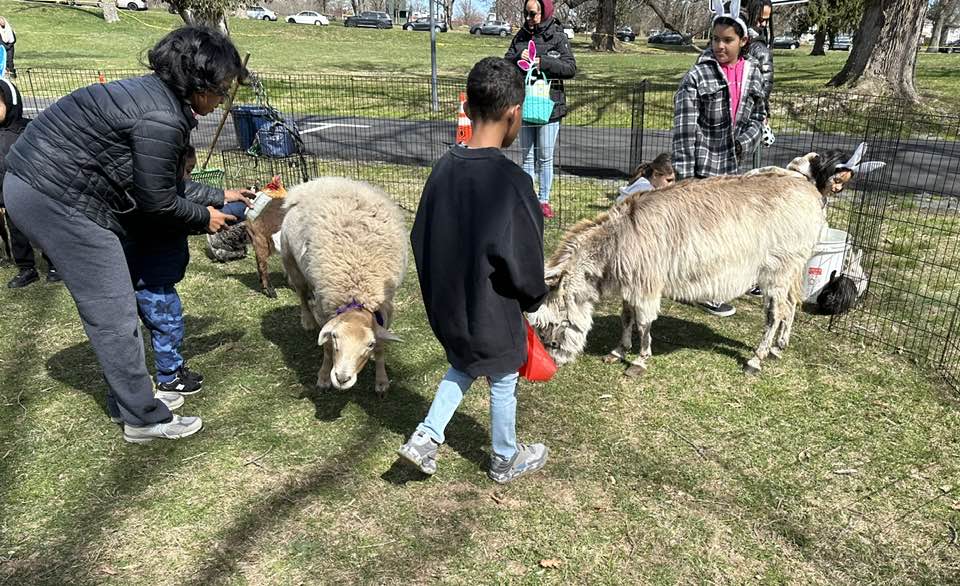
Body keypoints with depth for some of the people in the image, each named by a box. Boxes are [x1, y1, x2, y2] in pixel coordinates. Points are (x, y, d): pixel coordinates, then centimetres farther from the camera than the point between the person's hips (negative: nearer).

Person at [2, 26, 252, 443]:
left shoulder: (156, 95, 9)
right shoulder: (162, 119, -22)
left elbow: (163, 182, 15)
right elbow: (157, 202, -13)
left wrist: (217, 196, 18)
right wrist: (205, 217, 3)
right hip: (57, 201, -10)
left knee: (109, 306, 17)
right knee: (113, 313, -2)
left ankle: (128, 398, 29)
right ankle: (145, 419, 10)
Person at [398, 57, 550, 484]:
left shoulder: (444, 168, -6)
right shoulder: (511, 181, -25)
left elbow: (421, 237, 2)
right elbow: (523, 257, -21)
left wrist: (439, 288, 15)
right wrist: (533, 298, -1)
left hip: (447, 304, 6)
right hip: (492, 310, -5)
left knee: (463, 368, 30)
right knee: (503, 384, 17)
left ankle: (426, 437, 23)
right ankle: (506, 460, 37)